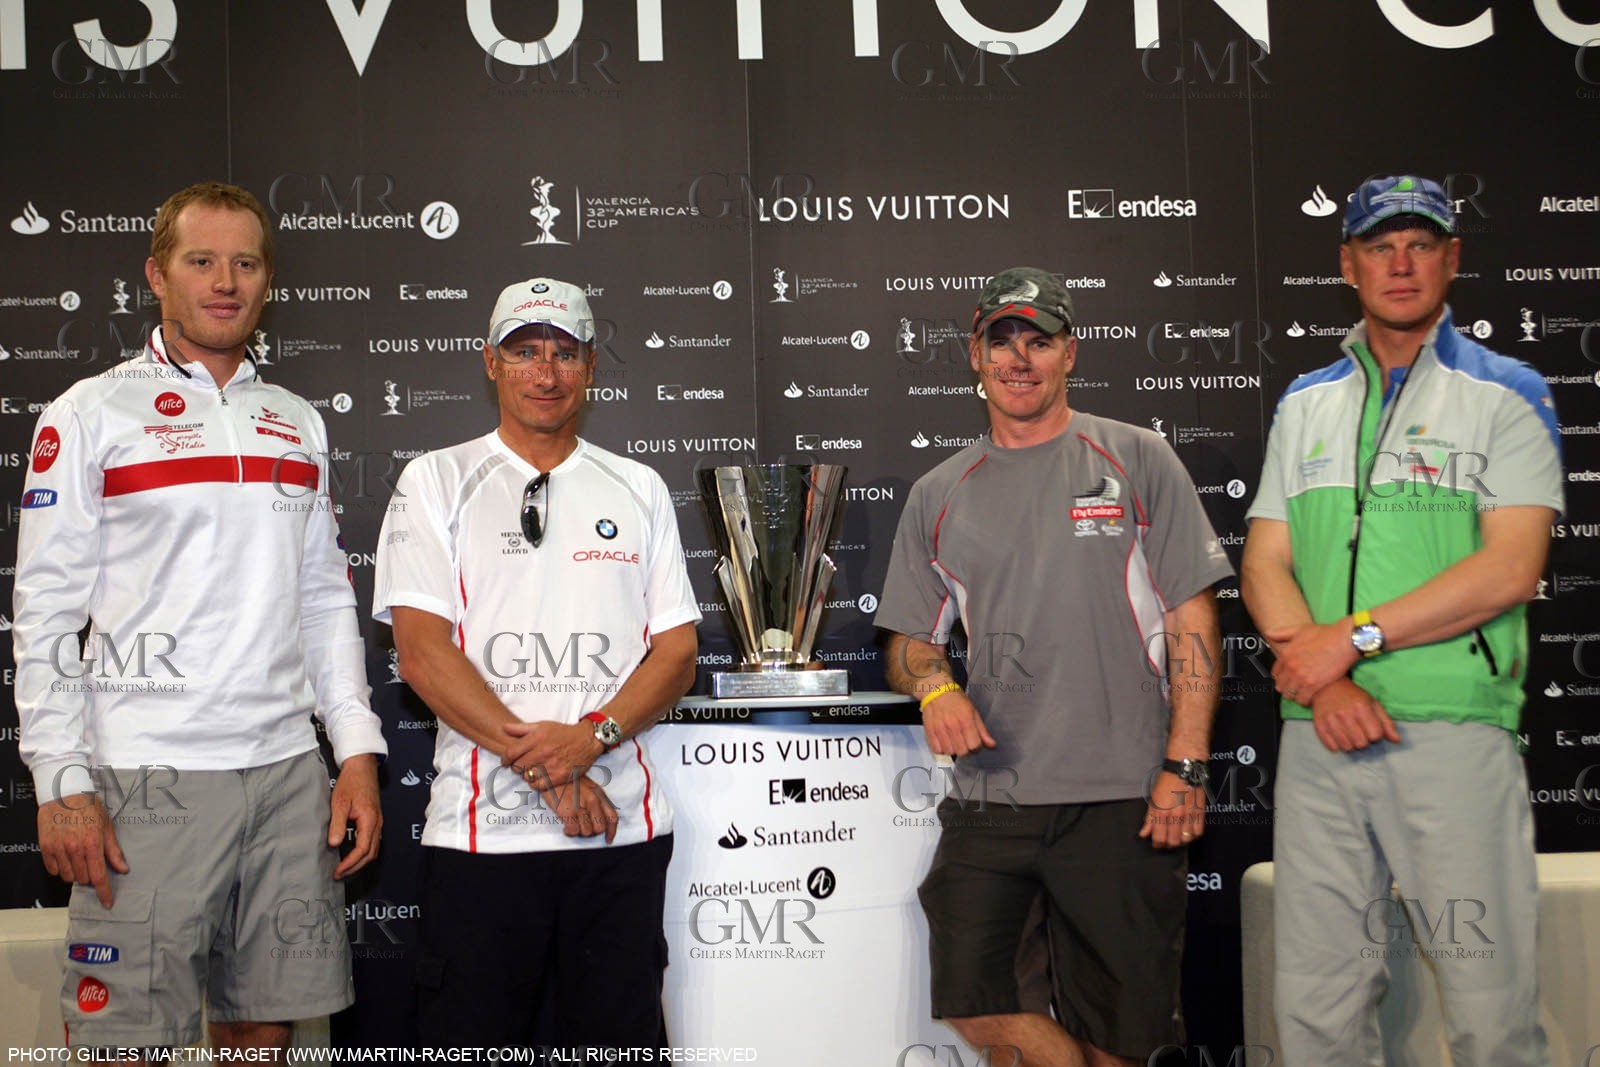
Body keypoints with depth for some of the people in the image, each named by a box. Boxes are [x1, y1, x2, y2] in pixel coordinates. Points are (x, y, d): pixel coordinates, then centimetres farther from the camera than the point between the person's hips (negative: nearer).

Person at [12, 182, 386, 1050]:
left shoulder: (298, 424, 15)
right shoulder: (90, 415, 2)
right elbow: (45, 613, -3)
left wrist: (357, 751, 6)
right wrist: (62, 782, -10)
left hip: (287, 769, 4)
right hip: (146, 779, -4)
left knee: (266, 1023, 10)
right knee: (129, 1031, -2)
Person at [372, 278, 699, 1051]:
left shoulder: (639, 489, 13)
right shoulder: (436, 482, 5)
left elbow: (677, 652, 7)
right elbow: (421, 649, -5)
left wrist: (588, 737, -12)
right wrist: (541, 764, -12)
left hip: (621, 826, 2)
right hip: (480, 827, -2)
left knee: (615, 1038, 9)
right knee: (471, 1036, 4)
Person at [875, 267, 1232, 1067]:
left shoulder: (1137, 461, 5)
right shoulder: (938, 496, 13)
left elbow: (1192, 622, 1)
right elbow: (909, 640, 17)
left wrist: (1184, 768, -7)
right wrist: (933, 686, -7)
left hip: (1122, 800, -2)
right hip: (990, 801, 2)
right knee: (971, 1001, -9)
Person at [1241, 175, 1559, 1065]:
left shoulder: (1506, 393, 4)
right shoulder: (1306, 405, 16)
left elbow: (1510, 569, -8)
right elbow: (1266, 565, 8)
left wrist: (1352, 637, -13)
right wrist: (1327, 683, -9)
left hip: (1457, 732, -4)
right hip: (1320, 732, 4)